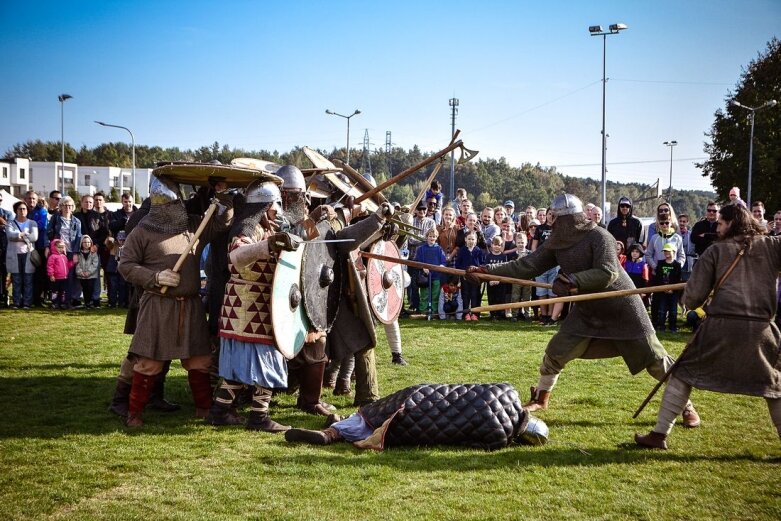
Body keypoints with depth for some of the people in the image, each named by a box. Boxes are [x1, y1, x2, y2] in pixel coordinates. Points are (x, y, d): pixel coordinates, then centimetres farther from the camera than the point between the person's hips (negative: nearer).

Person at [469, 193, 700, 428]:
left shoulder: (599, 237, -21)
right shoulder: (557, 243, -2)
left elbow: (608, 273, -30)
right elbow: (528, 265, -2)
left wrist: (573, 280, -38)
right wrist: (487, 270, -8)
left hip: (622, 309, -6)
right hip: (587, 311, 6)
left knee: (655, 359, -1)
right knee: (556, 351, 2)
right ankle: (540, 399, 22)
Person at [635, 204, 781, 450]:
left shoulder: (716, 250, 7)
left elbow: (693, 297, 4)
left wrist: (689, 300, 27)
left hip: (721, 326, -1)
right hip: (760, 328, 1)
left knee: (683, 374, 12)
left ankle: (659, 434, 10)